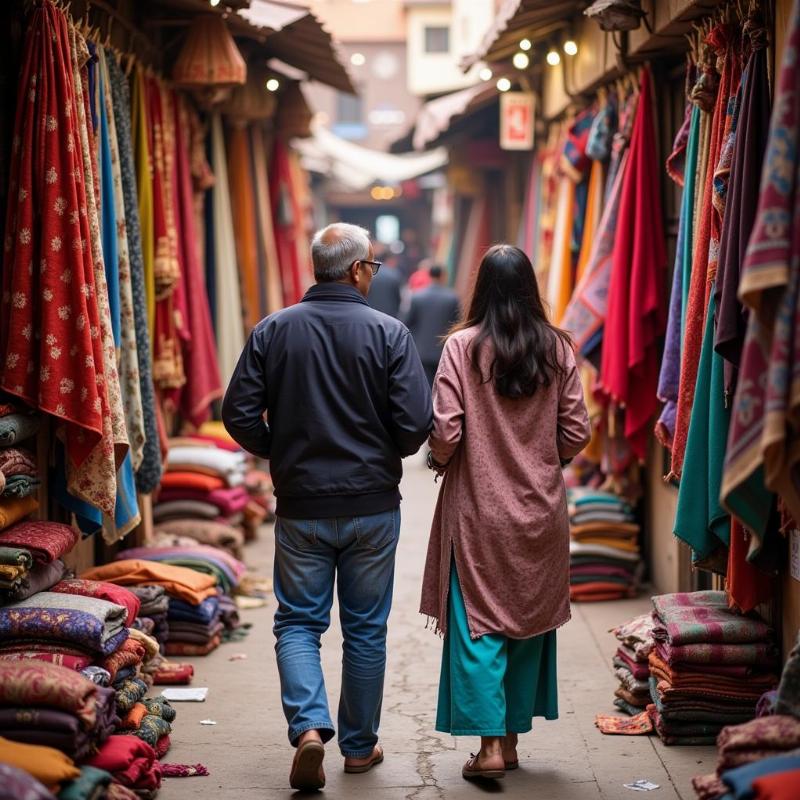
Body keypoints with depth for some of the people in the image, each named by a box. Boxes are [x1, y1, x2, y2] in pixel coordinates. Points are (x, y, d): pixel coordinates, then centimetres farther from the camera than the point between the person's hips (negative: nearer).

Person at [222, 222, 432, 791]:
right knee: (366, 628, 12)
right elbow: (417, 422, -13)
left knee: (298, 622, 10)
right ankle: (360, 746, 22)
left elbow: (239, 414, -5)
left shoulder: (272, 332, -3)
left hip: (301, 506, 1)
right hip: (372, 505, -1)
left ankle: (309, 725, -11)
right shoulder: (389, 333, -8)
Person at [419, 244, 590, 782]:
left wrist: (441, 460, 9)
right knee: (530, 623, 14)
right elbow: (577, 434, -1)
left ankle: (490, 745, -3)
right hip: (542, 509, 3)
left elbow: (446, 433, -13)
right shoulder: (557, 348, -2)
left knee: (478, 627, 3)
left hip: (479, 510, -3)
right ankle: (513, 737, 22)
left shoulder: (463, 346, -11)